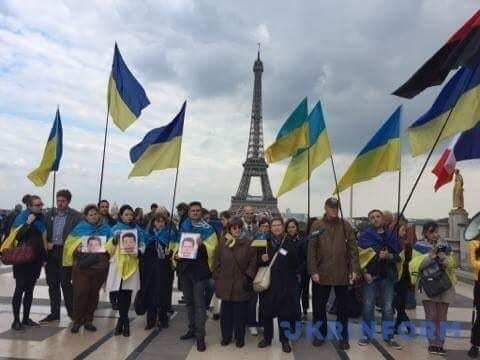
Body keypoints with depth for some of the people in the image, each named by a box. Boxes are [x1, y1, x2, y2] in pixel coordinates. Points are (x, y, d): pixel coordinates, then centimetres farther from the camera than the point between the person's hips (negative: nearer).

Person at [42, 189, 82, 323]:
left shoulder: (76, 216, -5)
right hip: (51, 253, 5)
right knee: (52, 284, 11)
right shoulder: (50, 214, 10)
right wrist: (47, 243, -2)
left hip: (65, 253, -5)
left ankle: (71, 311, 12)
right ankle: (54, 313, 23)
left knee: (65, 283, -3)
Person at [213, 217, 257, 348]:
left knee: (240, 312, 6)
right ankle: (226, 336, 27)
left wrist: (248, 276, -9)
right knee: (226, 311, 10)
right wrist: (217, 278, 4)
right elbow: (217, 262, 8)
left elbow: (253, 262, -2)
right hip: (225, 284, 2)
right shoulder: (223, 243, 5)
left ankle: (240, 337, 23)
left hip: (242, 284, -2)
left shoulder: (248, 243, -1)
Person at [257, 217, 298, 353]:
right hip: (268, 282, 1)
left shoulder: (289, 243, 1)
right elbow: (257, 262, 8)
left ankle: (285, 340, 18)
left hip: (285, 284, -1)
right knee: (267, 311, 7)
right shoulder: (265, 242, 5)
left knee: (284, 312, 3)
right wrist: (262, 259, -10)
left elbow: (296, 264, 1)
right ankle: (267, 338, 25)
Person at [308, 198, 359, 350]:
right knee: (319, 306, 9)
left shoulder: (345, 225, 4)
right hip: (321, 274, -1)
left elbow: (352, 248, 2)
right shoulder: (317, 225, 0)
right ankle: (320, 334, 27)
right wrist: (313, 271, -9)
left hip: (342, 274, 1)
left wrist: (354, 269, -5)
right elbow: (311, 250, -3)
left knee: (342, 307, 10)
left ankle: (343, 337, 25)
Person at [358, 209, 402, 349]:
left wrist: (388, 256, -13)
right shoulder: (365, 235, 0)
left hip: (387, 276, 2)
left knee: (388, 308, 6)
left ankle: (388, 336, 18)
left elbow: (398, 256, 7)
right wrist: (365, 272, -13)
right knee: (368, 307, 2)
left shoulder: (391, 236, 8)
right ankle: (367, 335, 15)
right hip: (370, 275, -2)